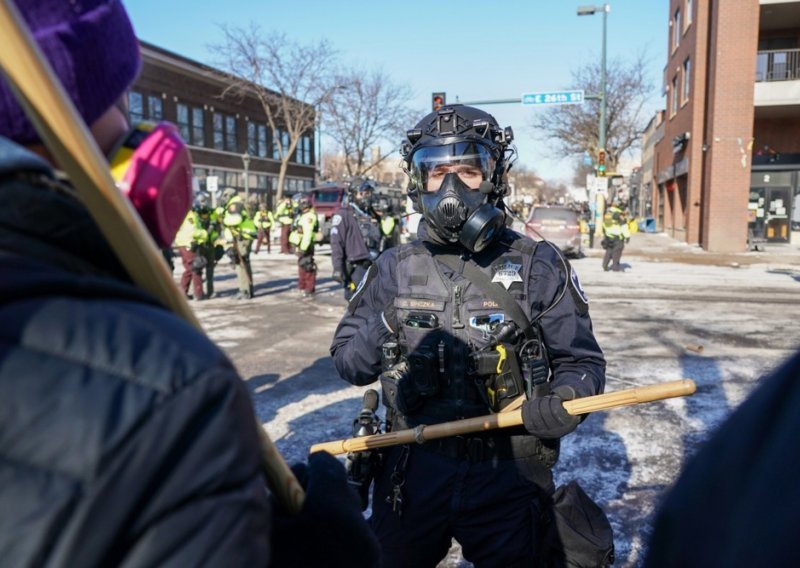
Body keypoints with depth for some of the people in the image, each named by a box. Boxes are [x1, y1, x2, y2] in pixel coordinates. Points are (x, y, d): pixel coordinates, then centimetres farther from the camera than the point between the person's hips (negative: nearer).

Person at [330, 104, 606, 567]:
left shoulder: (537, 267, -7)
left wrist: (564, 401, -23)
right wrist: (383, 331, -17)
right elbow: (348, 362, 4)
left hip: (507, 478, -2)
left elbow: (581, 361, -1)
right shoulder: (395, 268, -1)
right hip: (413, 472, 2)